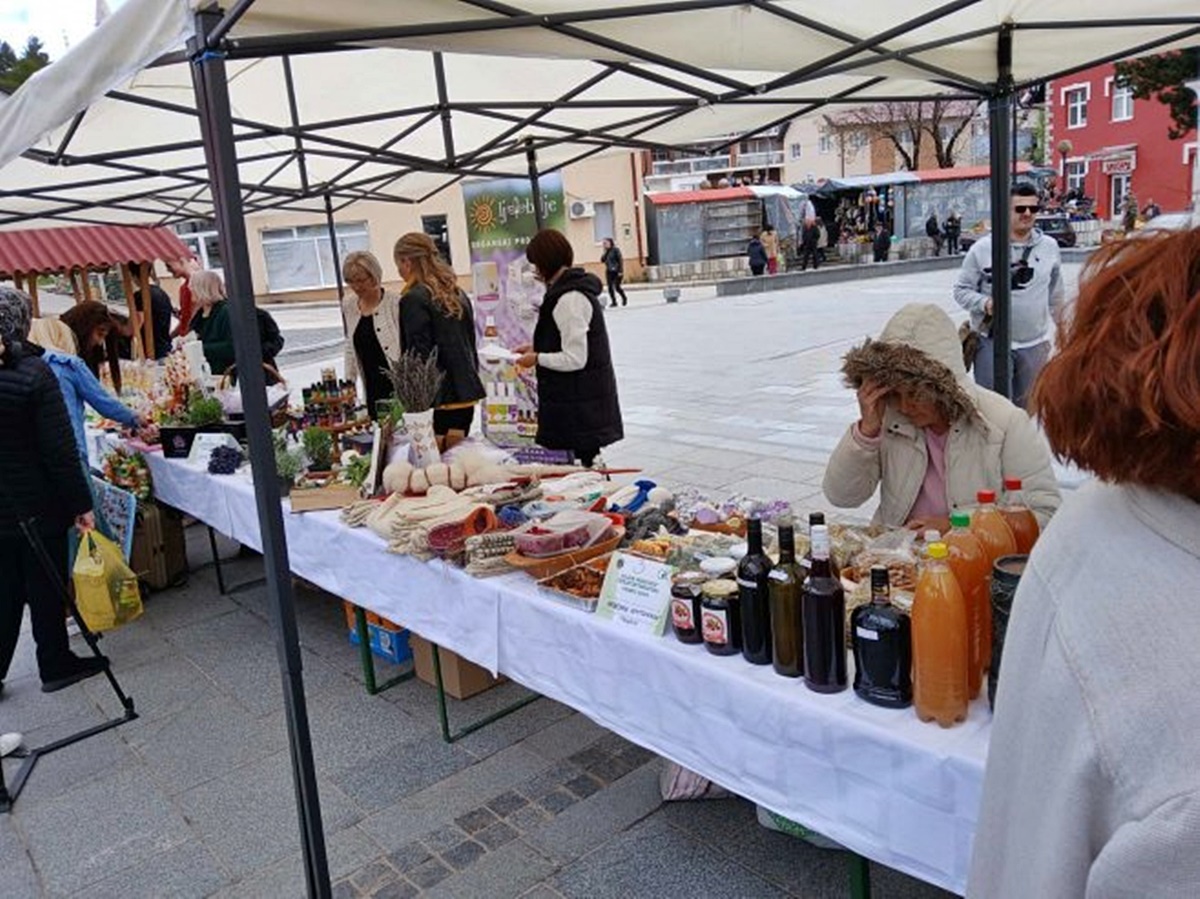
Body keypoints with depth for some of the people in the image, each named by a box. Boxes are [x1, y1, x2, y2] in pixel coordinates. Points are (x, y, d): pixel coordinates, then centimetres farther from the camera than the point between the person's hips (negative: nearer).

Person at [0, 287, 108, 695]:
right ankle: (55, 665, 23)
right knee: (46, 588, 9)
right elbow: (60, 448, -18)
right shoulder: (33, 372, -18)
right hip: (37, 505, -5)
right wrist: (81, 503, -12)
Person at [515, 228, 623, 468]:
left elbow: (575, 359, -22)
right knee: (588, 460, 16)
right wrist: (536, 348, 14)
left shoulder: (570, 298, -20)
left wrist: (537, 358, -9)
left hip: (580, 403, -10)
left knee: (585, 459, -2)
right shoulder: (578, 288, 12)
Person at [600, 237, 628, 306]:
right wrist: (604, 253, -4)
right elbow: (602, 260, 7)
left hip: (616, 272, -6)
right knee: (610, 287, -1)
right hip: (609, 272, 6)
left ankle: (624, 298, 19)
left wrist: (621, 271, -17)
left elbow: (621, 260, -11)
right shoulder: (606, 252, 10)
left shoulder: (615, 250, -8)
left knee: (617, 287, -6)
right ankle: (613, 302, 7)